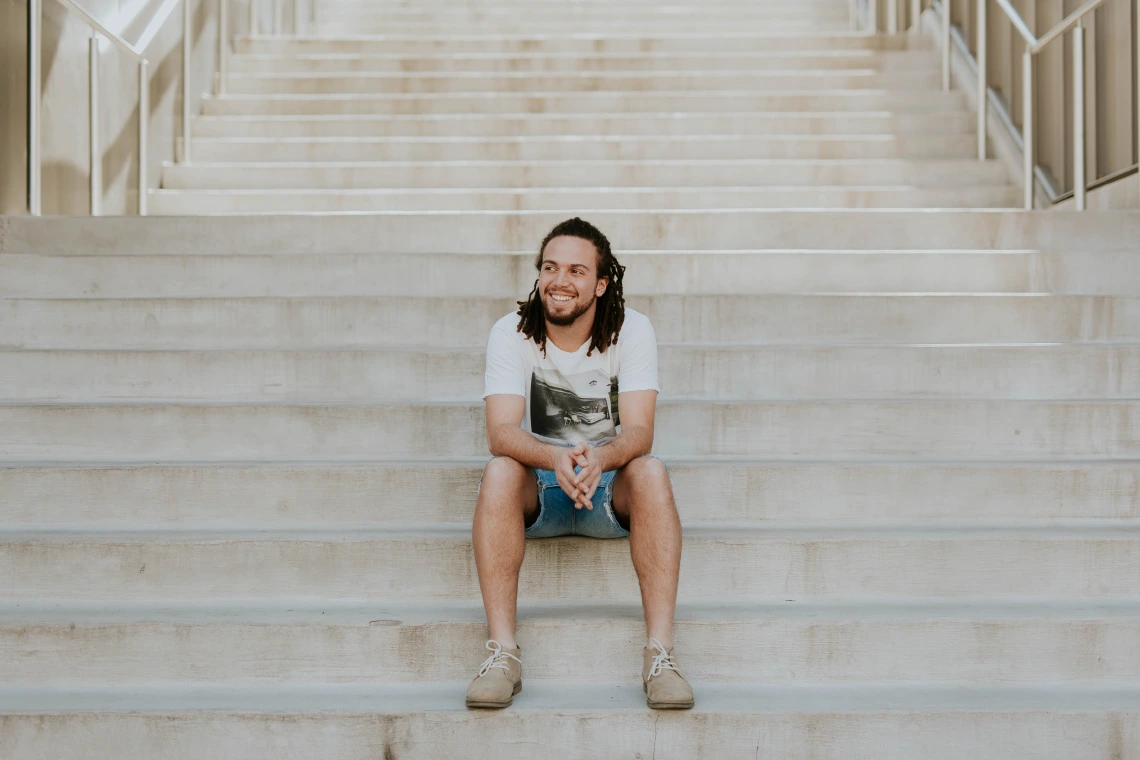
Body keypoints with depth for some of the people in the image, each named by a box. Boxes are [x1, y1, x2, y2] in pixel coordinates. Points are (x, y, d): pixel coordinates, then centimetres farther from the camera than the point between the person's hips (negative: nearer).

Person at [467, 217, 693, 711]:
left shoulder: (632, 331, -9)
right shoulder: (511, 334, -9)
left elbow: (639, 431, -20)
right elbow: (501, 432, -21)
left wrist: (598, 458, -44)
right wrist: (557, 459, -43)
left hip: (610, 485, 0)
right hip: (538, 488, 0)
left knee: (651, 472, -32)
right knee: (499, 472, -32)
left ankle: (660, 652, -34)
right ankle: (503, 652, -33)